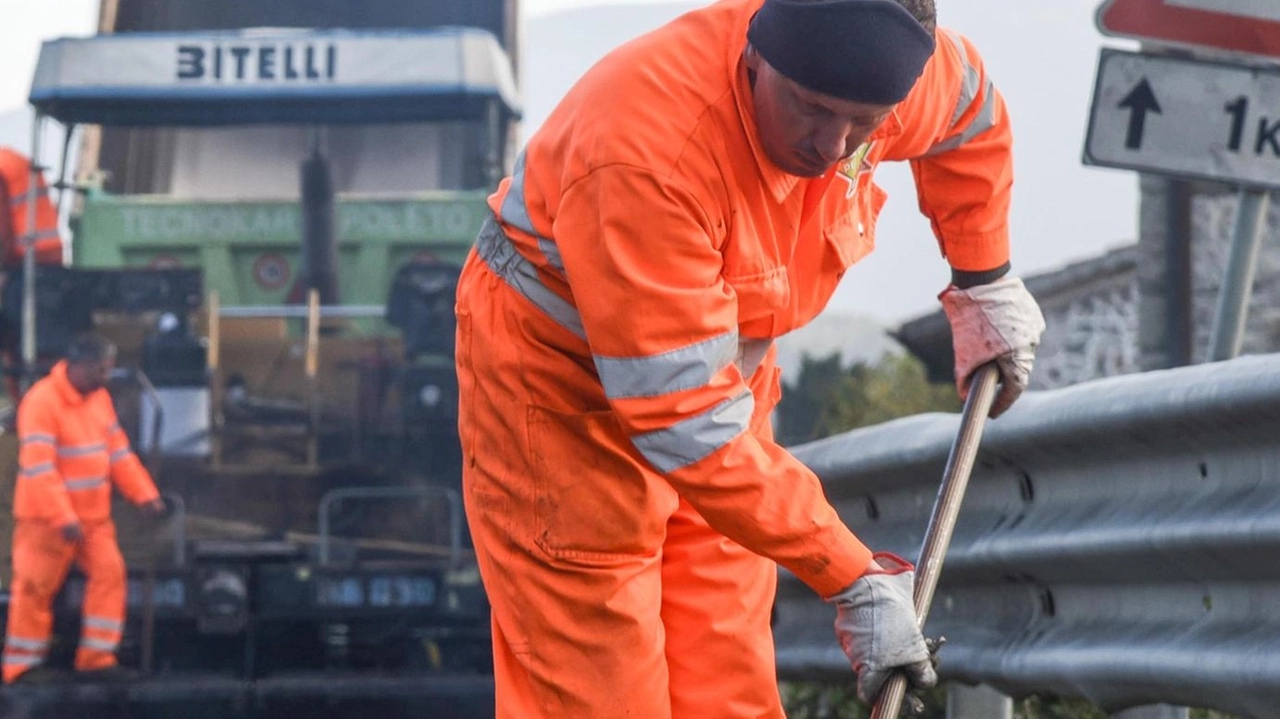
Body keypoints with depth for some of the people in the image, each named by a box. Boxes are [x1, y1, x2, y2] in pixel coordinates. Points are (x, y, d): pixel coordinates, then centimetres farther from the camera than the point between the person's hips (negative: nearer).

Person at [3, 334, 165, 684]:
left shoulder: (98, 398, 8)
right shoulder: (41, 402, -18)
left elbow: (118, 450, 14)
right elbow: (38, 466, -23)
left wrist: (144, 494, 3)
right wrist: (62, 518, -28)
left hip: (93, 514, 7)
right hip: (47, 519, -7)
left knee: (109, 573, -1)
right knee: (36, 586, 1)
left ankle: (96, 657, 6)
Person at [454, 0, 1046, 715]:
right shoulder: (644, 153, -37)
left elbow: (972, 113, 12)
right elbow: (685, 420, -35)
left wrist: (986, 285, 20)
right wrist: (854, 581, -30)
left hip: (725, 367, 7)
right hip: (563, 385, -7)